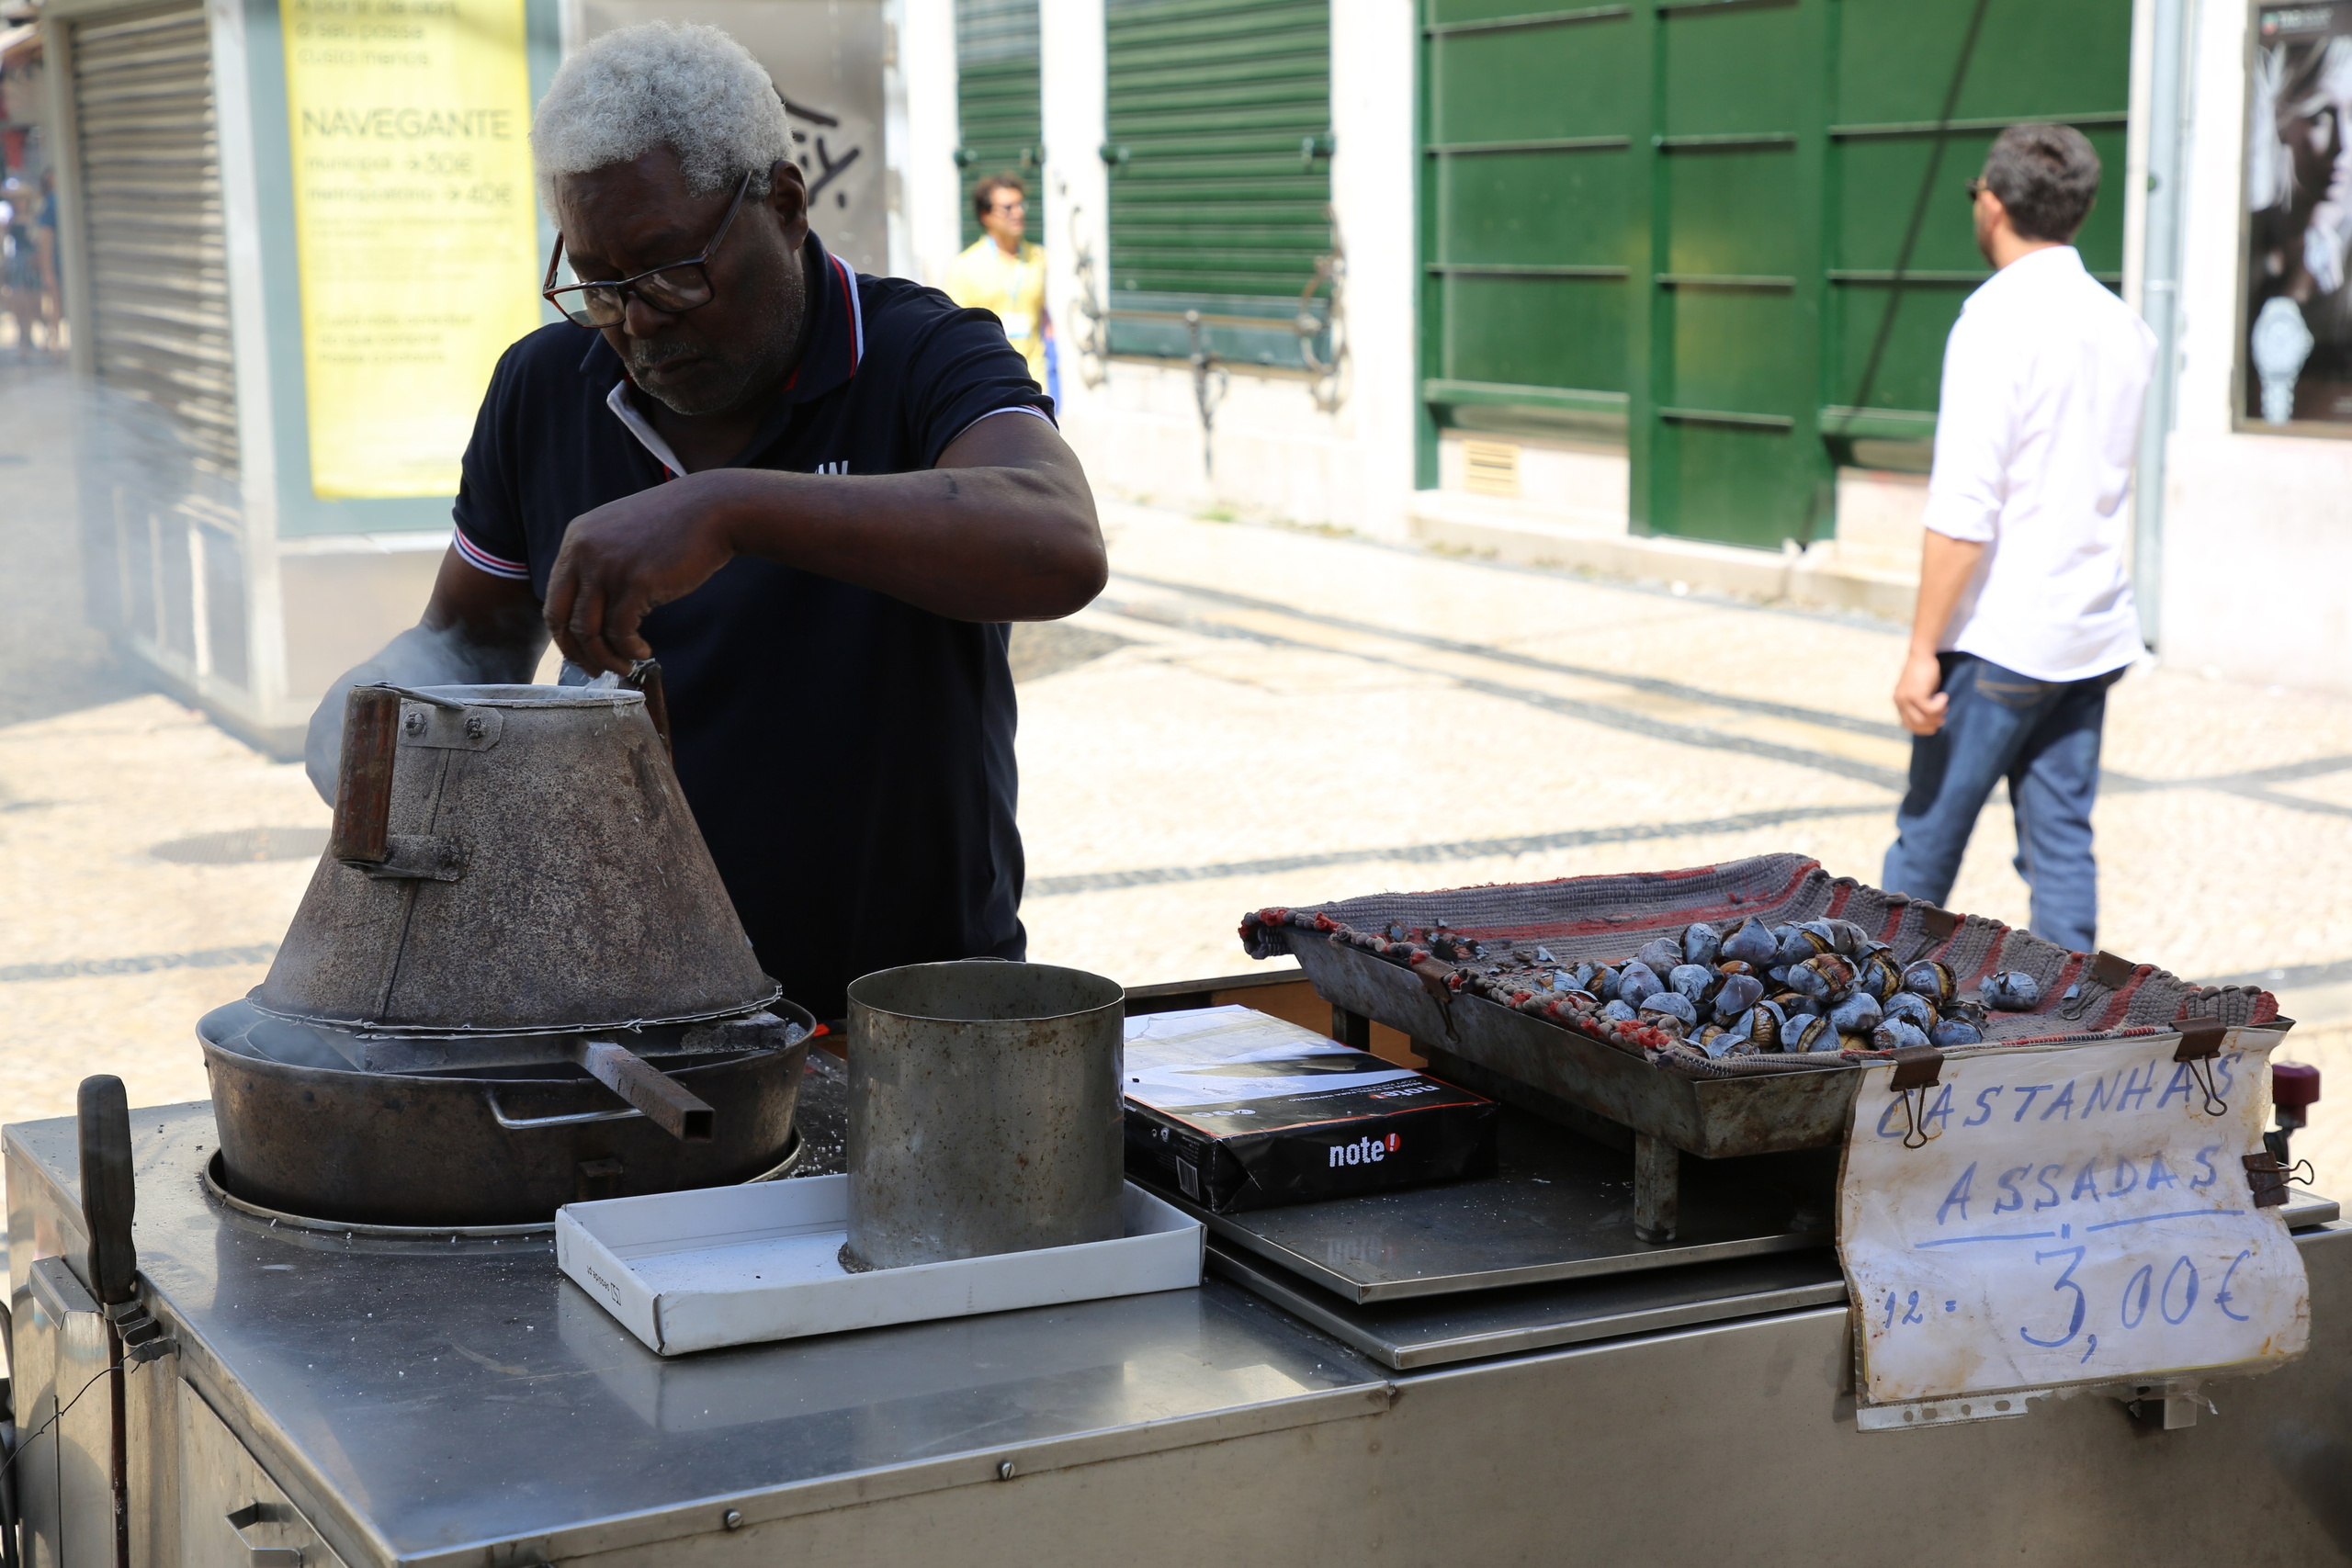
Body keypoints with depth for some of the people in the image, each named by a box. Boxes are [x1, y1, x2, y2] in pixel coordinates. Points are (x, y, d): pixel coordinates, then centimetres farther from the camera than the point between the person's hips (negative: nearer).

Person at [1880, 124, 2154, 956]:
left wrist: (1923, 652, -16)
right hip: (2096, 634, 7)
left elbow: (1963, 508, -18)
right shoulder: (2126, 327, 11)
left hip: (2000, 634, -7)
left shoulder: (1997, 319, -12)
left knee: (1927, 839, 4)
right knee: (2062, 844, 9)